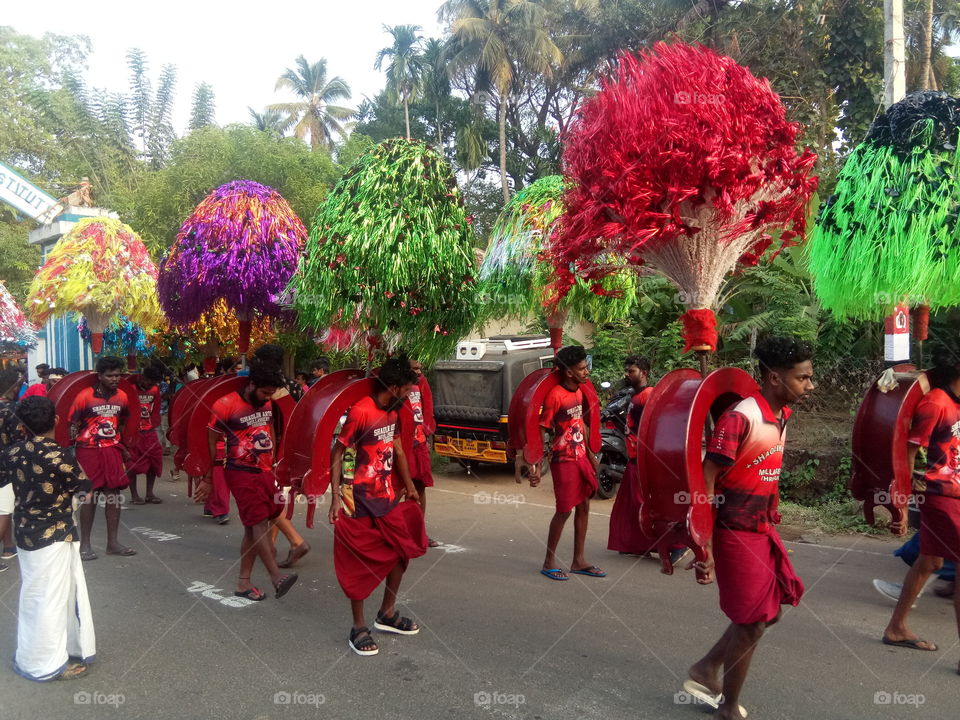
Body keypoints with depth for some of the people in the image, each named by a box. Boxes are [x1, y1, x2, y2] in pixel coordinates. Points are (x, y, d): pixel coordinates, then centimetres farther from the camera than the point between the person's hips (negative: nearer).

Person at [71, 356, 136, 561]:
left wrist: (123, 448, 19)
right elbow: (73, 426, -6)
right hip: (89, 450, -5)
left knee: (115, 494, 5)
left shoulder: (121, 397, 5)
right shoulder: (85, 396, -10)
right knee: (90, 495, 0)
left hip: (112, 450, 5)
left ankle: (112, 542, 15)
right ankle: (84, 544, 12)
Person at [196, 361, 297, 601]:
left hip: (265, 471, 7)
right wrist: (207, 479, -3)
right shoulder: (225, 406, -12)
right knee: (259, 523, -14)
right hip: (241, 473, -6)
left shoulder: (268, 404, 6)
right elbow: (211, 442, -6)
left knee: (253, 527, 9)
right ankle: (277, 577, -17)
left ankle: (243, 582, 16)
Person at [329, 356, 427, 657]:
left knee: (403, 550, 12)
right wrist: (335, 497, -19)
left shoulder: (392, 413, 7)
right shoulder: (359, 412, -18)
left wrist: (409, 486, 24)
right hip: (359, 500, -8)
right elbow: (336, 454, -15)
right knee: (360, 563, 1)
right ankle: (359, 628, 16)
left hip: (387, 497, 8)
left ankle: (387, 614, 29)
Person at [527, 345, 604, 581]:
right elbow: (542, 430, -17)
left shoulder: (578, 392, 8)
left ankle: (579, 561, 23)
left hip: (581, 457, 8)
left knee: (584, 506, 12)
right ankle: (549, 562, 13)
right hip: (563, 460, -8)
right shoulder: (555, 395, -17)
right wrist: (536, 466, -20)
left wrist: (590, 454, 21)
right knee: (564, 510, -2)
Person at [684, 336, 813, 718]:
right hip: (736, 532, -9)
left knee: (770, 610, 16)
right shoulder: (740, 417, -23)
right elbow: (705, 480, -23)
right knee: (752, 622, 2)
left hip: (763, 528, 9)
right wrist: (704, 547, -23)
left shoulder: (782, 415, 4)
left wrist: (770, 522, 17)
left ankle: (706, 670, 32)